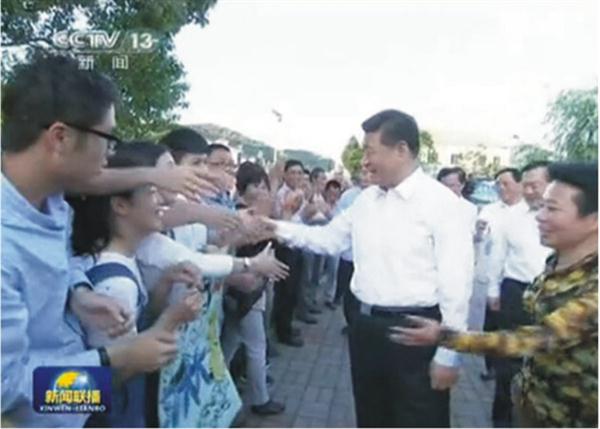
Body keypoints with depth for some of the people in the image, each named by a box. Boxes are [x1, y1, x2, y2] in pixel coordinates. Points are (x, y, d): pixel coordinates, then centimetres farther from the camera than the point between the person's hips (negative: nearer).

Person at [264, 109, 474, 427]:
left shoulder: (440, 201, -13)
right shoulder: (366, 200, 6)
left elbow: (455, 281, -13)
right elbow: (329, 239, 16)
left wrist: (447, 354, -12)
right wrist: (280, 229, 5)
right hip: (365, 327, 6)